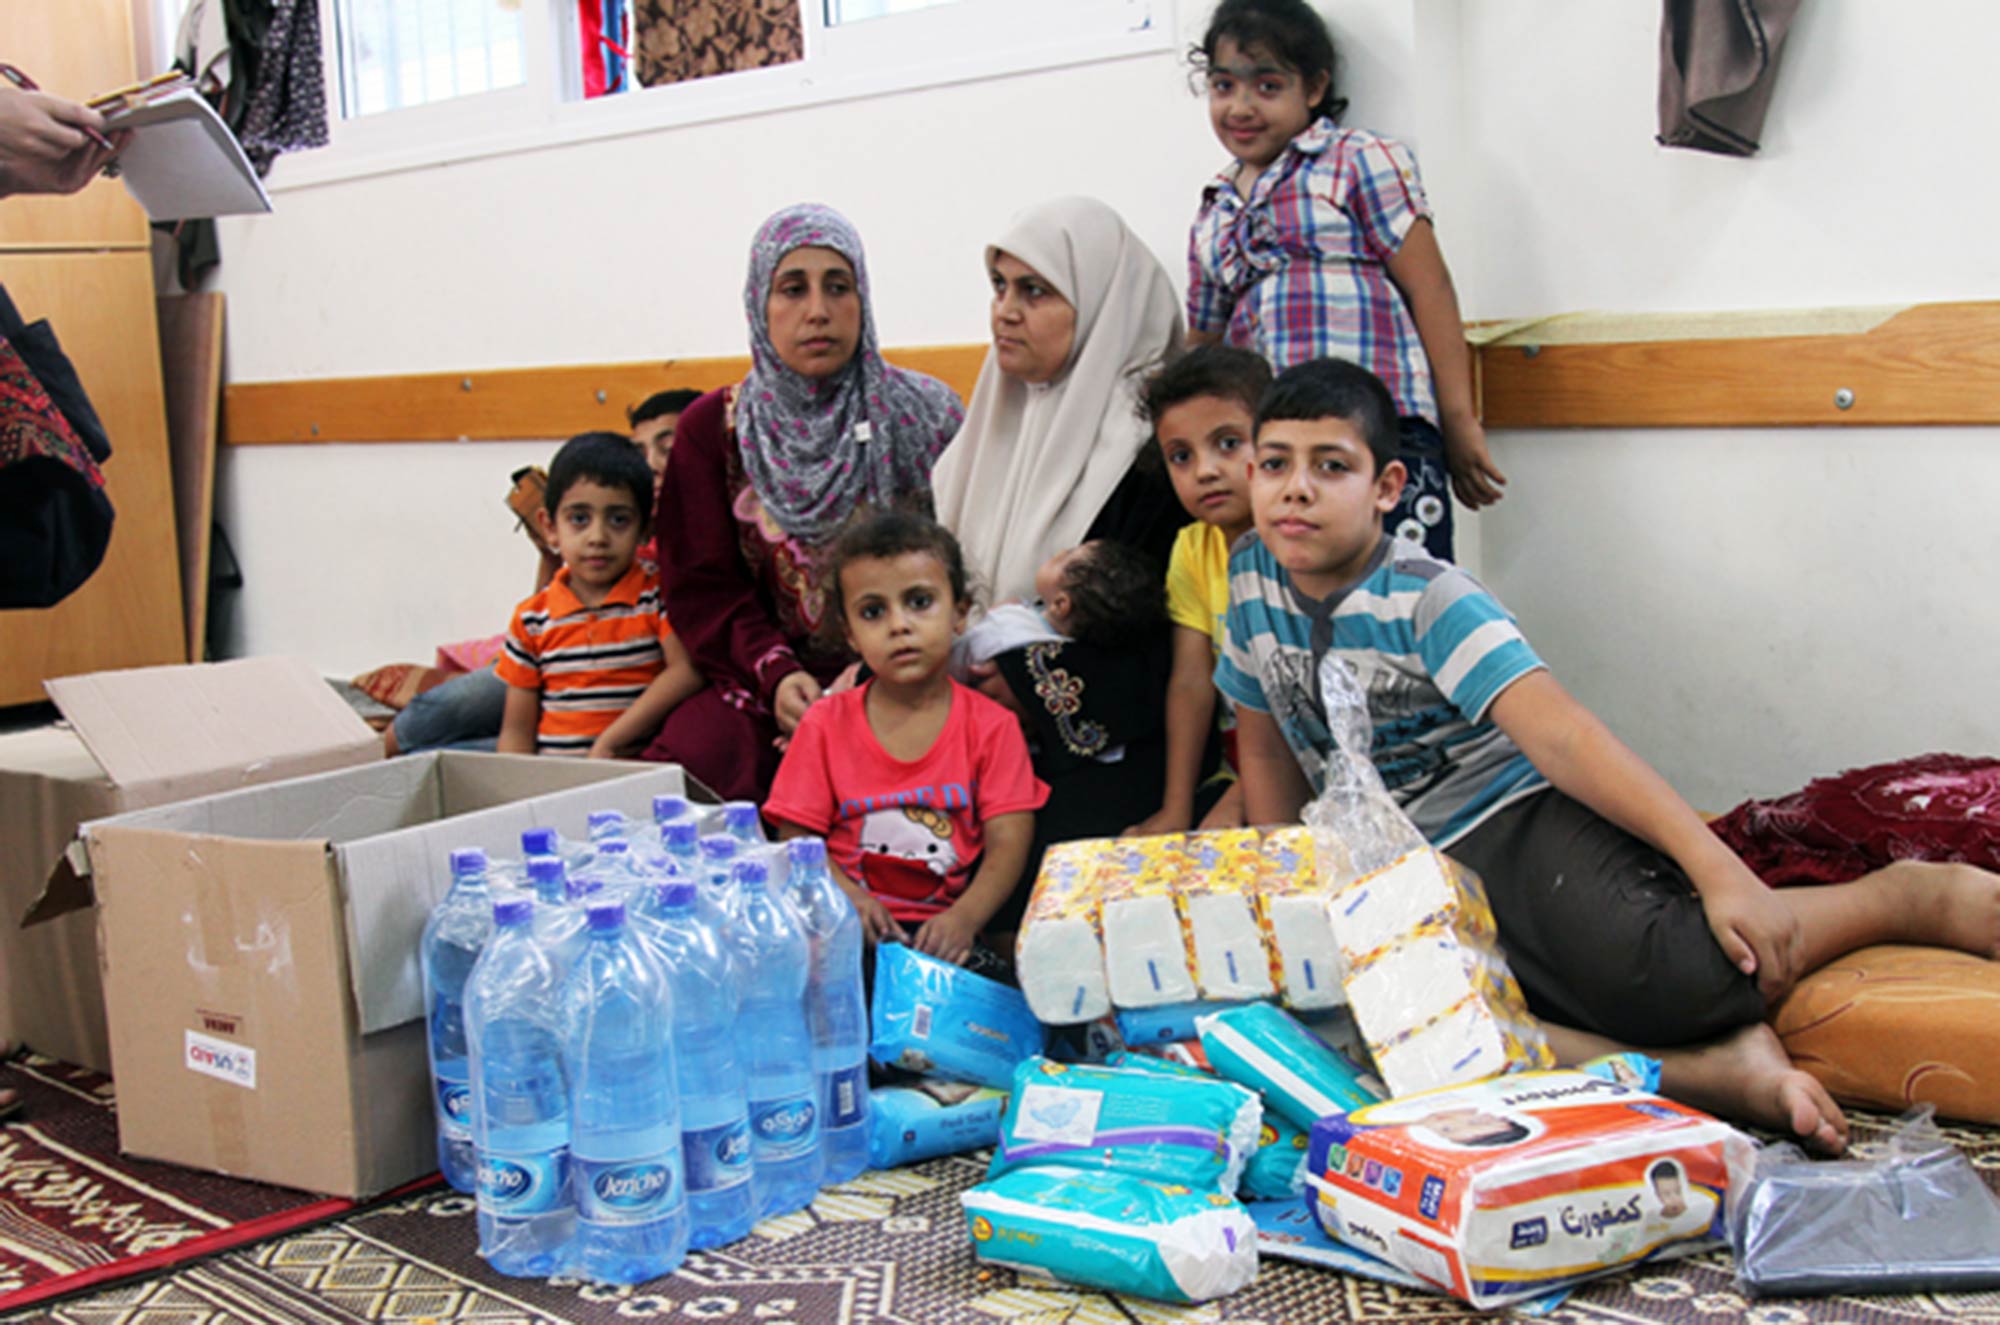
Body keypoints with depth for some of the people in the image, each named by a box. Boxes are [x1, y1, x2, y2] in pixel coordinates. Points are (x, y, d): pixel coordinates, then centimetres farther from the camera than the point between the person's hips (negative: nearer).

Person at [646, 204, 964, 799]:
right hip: (762, 678, 1)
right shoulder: (714, 427, 11)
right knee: (683, 764, -30)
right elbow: (703, 586, 6)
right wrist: (776, 672, -14)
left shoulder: (922, 413, 7)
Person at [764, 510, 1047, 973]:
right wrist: (847, 898, -18)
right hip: (849, 929, 1)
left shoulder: (992, 726, 4)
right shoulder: (826, 723, 7)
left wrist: (964, 918, -23)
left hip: (944, 925, -1)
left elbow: (1009, 843, -4)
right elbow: (797, 836, 3)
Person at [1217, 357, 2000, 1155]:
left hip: (1521, 819, -5)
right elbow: (1266, 744, 16)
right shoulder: (1252, 577, 3)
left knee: (1664, 975, -34)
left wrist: (1718, 869, -30)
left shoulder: (1429, 600, -12)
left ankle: (1908, 898, -7)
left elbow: (1561, 734, -22)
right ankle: (1700, 1073, -28)